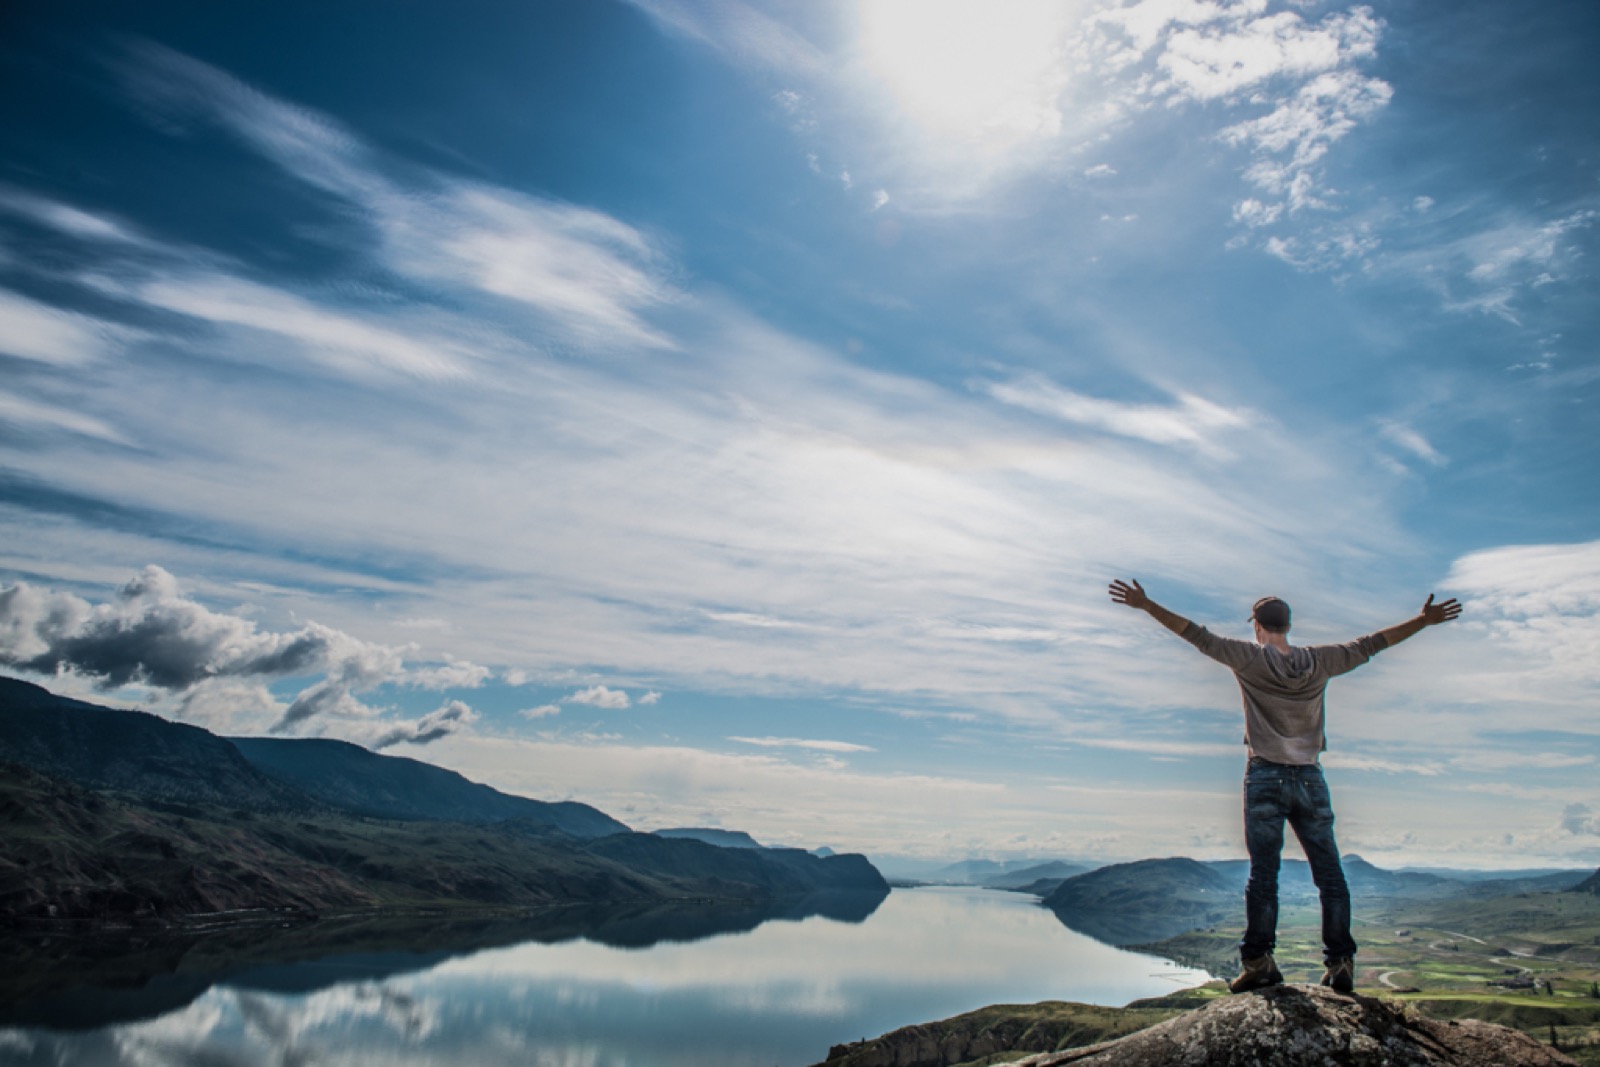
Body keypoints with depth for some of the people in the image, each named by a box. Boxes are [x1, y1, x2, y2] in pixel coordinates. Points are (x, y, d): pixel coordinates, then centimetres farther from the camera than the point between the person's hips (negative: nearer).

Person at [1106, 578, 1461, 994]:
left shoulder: (1249, 658, -5)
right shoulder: (1319, 661, 3)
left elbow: (1198, 635, -7)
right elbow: (1370, 644, 11)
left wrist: (1146, 605, -5)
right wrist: (1424, 620, 20)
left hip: (1265, 777, -2)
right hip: (1310, 778, 3)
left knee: (1263, 874, -1)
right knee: (1329, 874, 7)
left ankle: (1259, 962, 0)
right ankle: (1340, 964, 8)